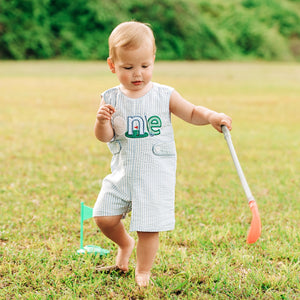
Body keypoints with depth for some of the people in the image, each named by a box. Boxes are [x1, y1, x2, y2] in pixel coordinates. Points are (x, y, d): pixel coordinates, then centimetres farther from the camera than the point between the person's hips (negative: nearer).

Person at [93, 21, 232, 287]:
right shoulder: (111, 98, -3)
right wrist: (102, 121, -26)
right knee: (104, 217, 1)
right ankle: (125, 244, 33)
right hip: (122, 173, 3)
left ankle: (143, 271, 20)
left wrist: (211, 117, -19)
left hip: (155, 175, -2)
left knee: (148, 228, -2)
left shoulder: (164, 96, -7)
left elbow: (191, 113, 1)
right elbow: (105, 137, -5)